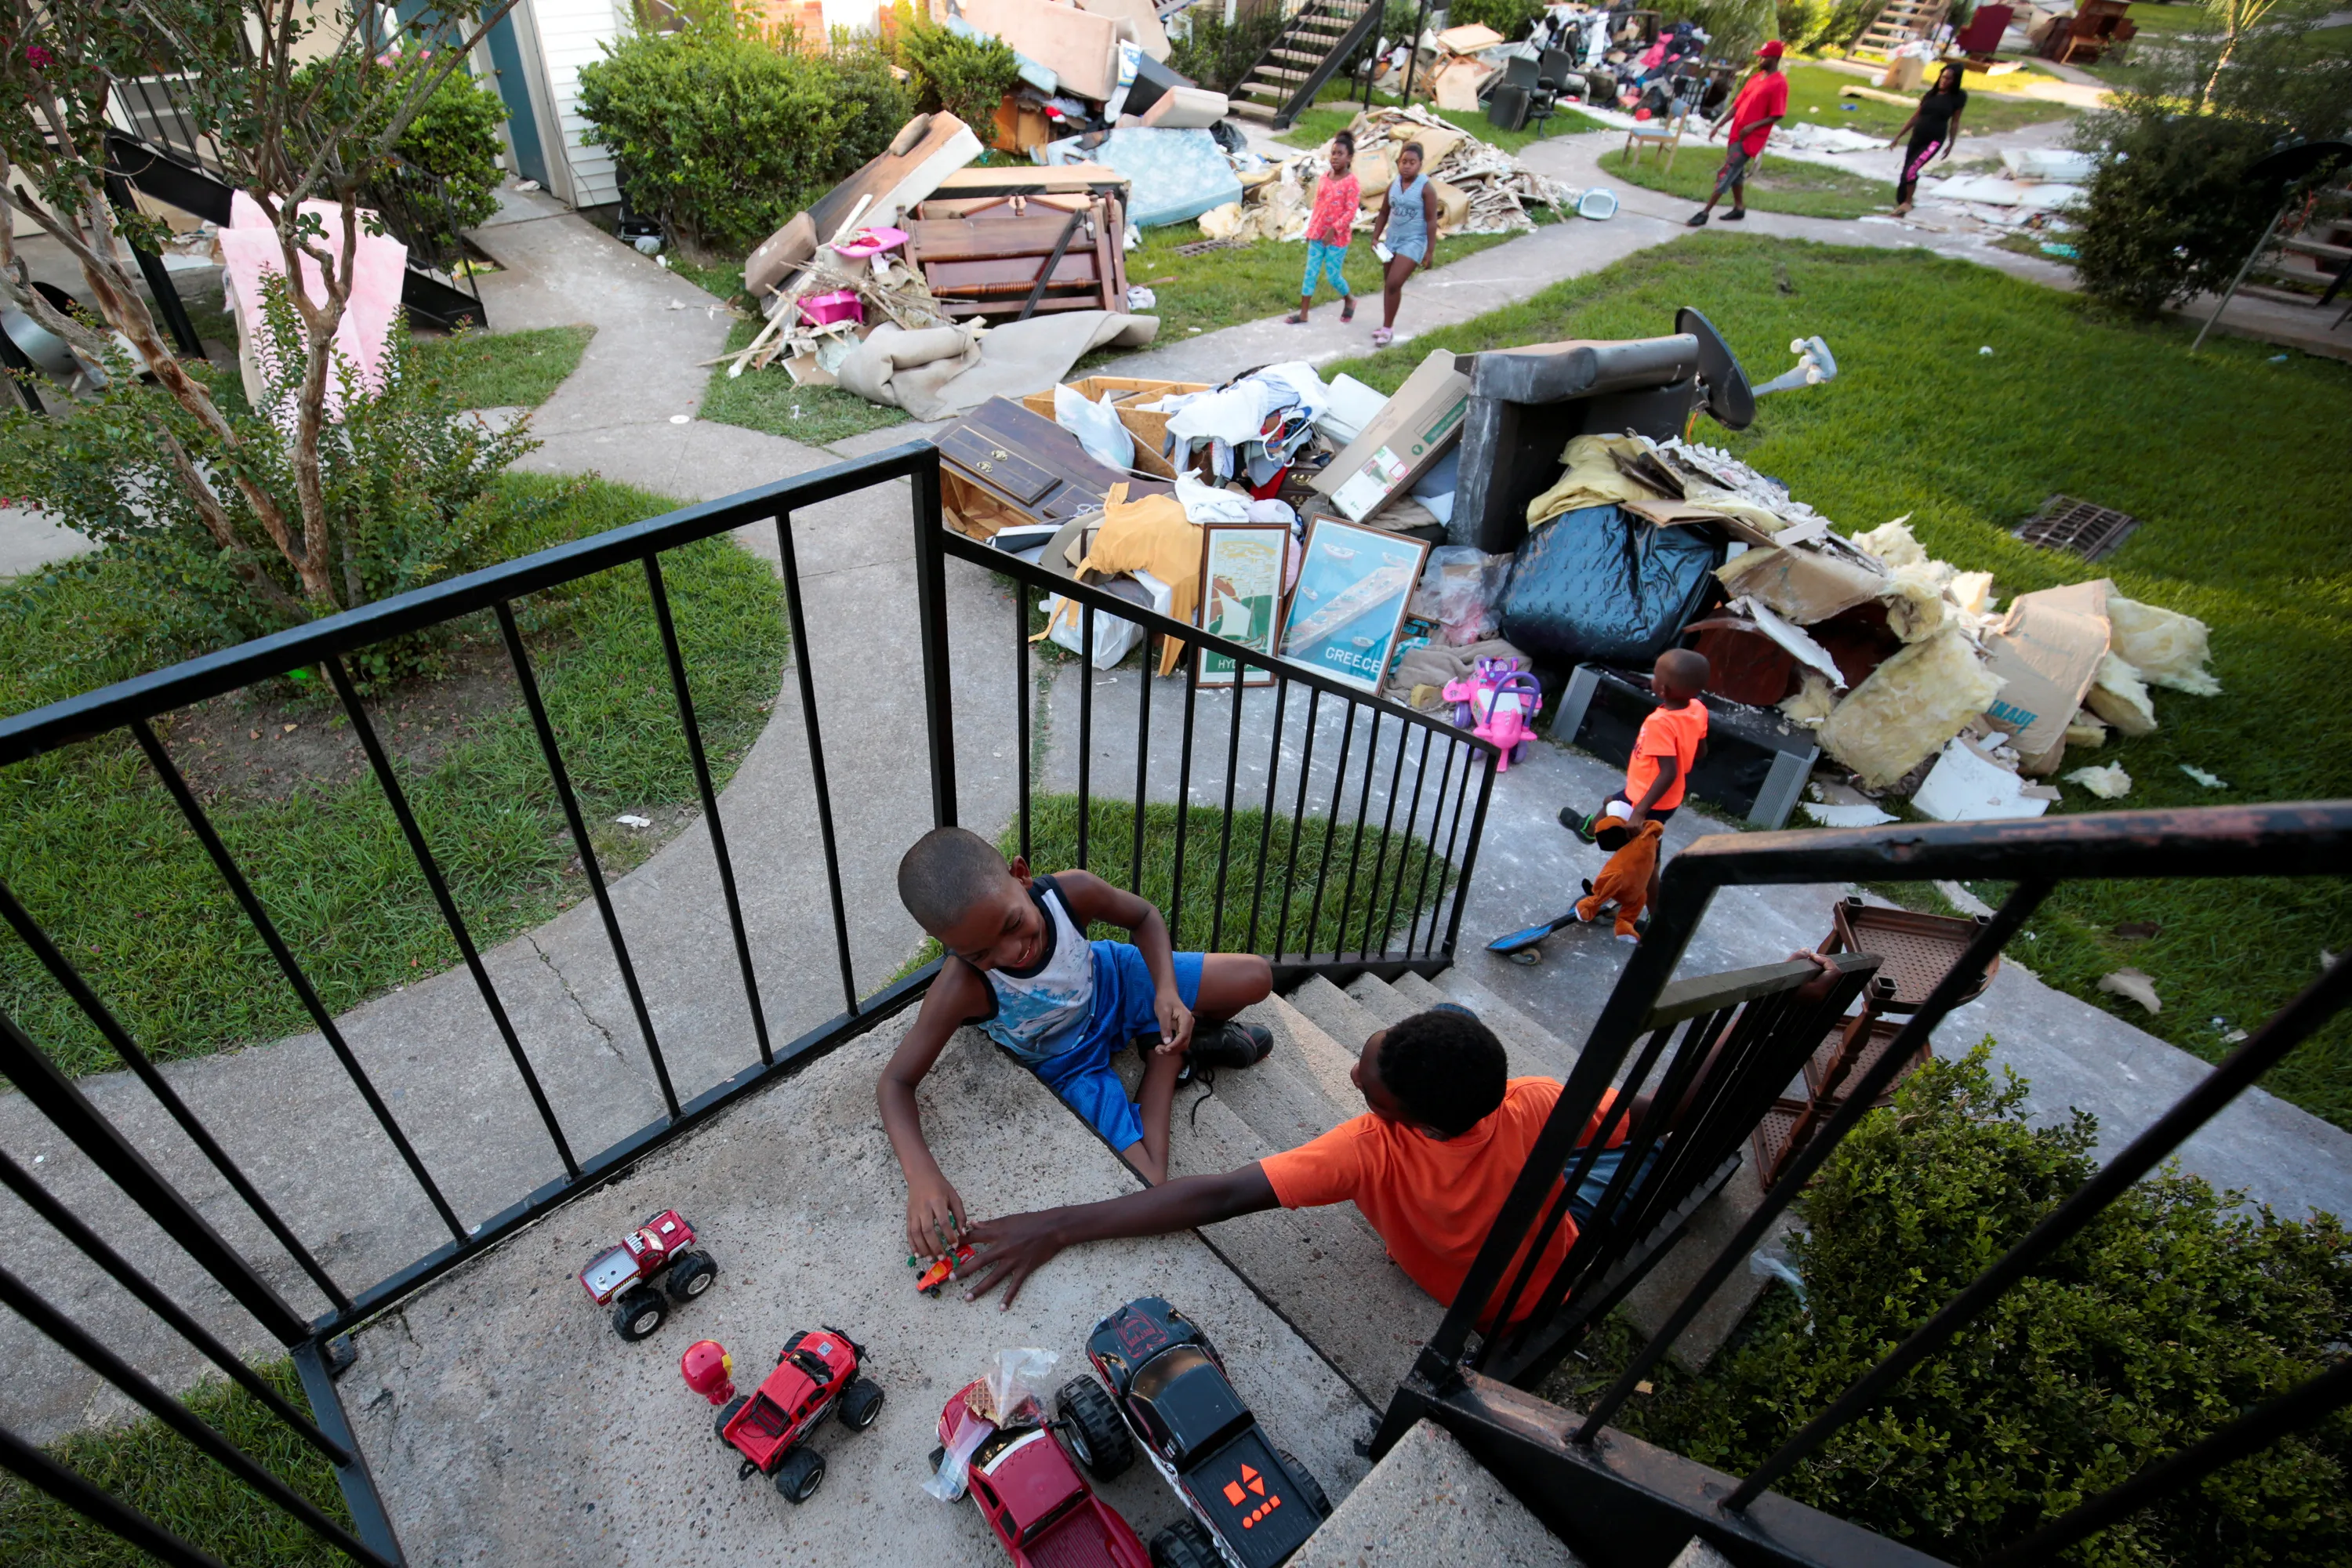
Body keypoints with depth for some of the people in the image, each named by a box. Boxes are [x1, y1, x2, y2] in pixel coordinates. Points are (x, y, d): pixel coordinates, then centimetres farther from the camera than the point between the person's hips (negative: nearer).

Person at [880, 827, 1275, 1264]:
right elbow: (895, 1083, -29)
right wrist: (922, 1177, -45)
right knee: (1150, 1189, -11)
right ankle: (1172, 1054, 11)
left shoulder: (1072, 891, -34)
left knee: (1257, 977, -11)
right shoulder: (962, 988, -37)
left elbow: (1144, 918, -11)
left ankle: (1193, 1036, 19)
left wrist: (1167, 991, -27)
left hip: (1112, 983, 2)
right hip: (1070, 1062, -1)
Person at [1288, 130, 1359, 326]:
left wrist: (1334, 230, -23)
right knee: (1310, 272, 5)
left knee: (1333, 276, 0)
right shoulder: (1323, 179, 5)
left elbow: (1351, 212, -17)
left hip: (1338, 237, -6)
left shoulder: (1351, 182, -13)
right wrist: (1310, 229, 13)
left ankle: (1349, 300, 30)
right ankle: (1303, 314, 10)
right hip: (1317, 234, 6)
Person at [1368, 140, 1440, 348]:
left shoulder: (1425, 188, -12)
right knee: (1388, 284, 12)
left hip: (1413, 243, -6)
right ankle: (1387, 325, 26)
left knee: (1393, 284, -15)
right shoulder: (1393, 185, 3)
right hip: (1392, 241, 6)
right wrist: (1375, 237, 8)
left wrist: (1429, 251, -14)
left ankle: (1387, 329, -5)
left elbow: (1431, 221, -12)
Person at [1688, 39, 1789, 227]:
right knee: (1736, 172, 17)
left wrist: (1753, 126, -26)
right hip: (1736, 133, 8)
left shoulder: (1779, 84, -13)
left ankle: (1705, 213, -12)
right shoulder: (1755, 77, 12)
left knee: (1726, 173, -11)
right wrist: (1719, 125, 11)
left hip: (1750, 139, -8)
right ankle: (1739, 208, 30)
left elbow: (1778, 115, -15)